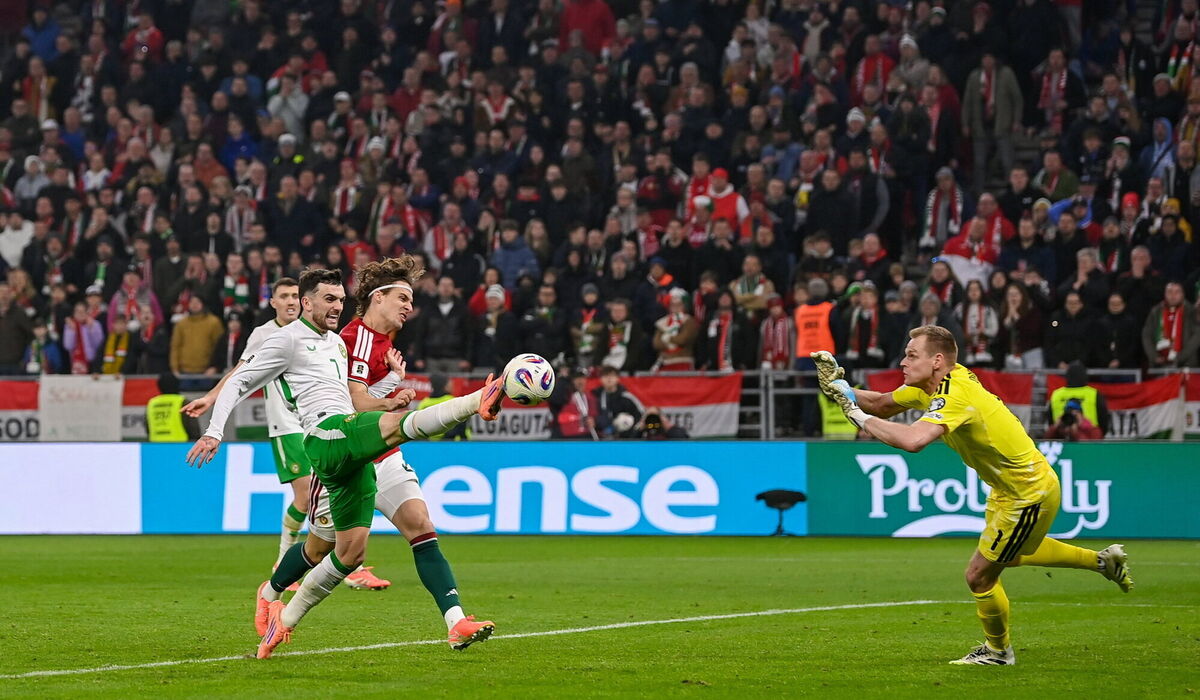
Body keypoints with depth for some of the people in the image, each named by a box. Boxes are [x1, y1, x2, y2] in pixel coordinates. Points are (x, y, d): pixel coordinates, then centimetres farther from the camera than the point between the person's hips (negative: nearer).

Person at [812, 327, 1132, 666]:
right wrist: (839, 385, -12)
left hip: (1029, 495, -10)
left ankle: (998, 650, 25)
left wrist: (861, 417, -38)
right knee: (1012, 555, 33)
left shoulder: (956, 396, -34)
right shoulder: (931, 385, -5)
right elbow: (882, 404, 5)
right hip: (1010, 487, 10)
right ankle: (1101, 560, 46)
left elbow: (913, 440, -50)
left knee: (979, 576, 0)